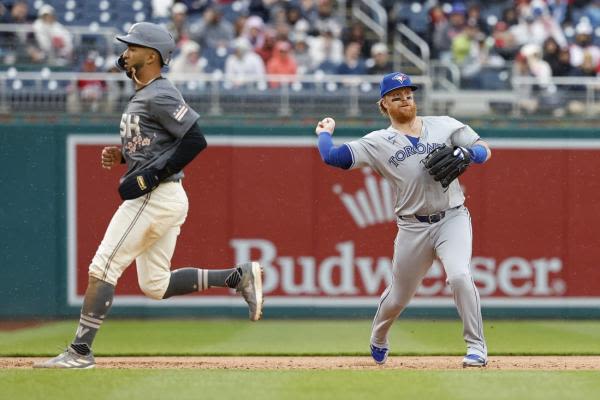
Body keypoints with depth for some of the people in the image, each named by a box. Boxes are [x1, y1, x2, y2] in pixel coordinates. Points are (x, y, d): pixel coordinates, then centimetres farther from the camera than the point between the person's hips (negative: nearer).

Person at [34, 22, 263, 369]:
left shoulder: (160, 96, -13)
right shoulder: (142, 96, 18)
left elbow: (195, 141, -21)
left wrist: (148, 176, -21)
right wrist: (122, 155, 9)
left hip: (156, 197, -11)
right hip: (162, 199, 11)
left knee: (103, 268, -10)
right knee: (155, 286, 13)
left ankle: (80, 351, -9)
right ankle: (238, 276, 13)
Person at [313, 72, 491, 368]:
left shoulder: (443, 126, 8)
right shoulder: (378, 142, 2)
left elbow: (483, 150, 7)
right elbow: (332, 157, -6)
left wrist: (464, 154, -13)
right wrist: (324, 133, 11)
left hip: (452, 219, 0)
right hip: (412, 228, 0)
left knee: (459, 276, -24)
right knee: (398, 296, 11)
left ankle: (477, 347, -14)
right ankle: (378, 340, 43)